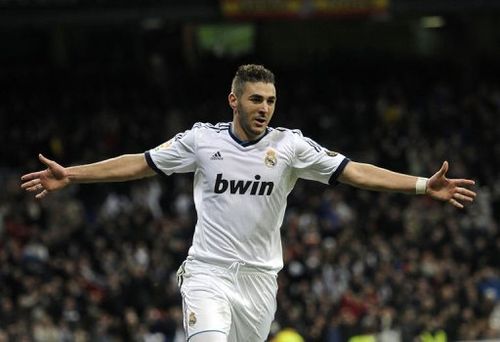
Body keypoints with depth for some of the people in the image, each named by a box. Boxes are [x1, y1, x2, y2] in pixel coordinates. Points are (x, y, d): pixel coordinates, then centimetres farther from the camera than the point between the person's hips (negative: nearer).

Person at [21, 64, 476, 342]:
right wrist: (70, 176, 2)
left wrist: (423, 185, -16)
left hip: (259, 278, 2)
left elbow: (354, 171, -7)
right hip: (208, 272, -2)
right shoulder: (202, 139, -1)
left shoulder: (290, 145, -2)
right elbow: (139, 164, 6)